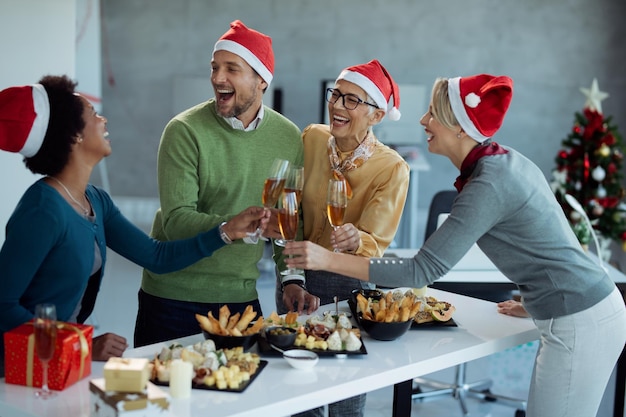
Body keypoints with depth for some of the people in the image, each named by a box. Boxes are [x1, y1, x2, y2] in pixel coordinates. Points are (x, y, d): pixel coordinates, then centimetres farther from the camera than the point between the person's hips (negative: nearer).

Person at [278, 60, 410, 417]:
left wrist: (355, 242, -43)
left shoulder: (392, 169, -16)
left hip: (349, 288, -3)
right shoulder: (312, 138, -6)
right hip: (297, 281, 3)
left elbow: (375, 243, -21)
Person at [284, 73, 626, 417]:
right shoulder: (507, 160, 6)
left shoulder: (489, 185, -21)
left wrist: (328, 259, -21)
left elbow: (421, 271, -22)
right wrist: (533, 303, 28)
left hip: (578, 325, -9)